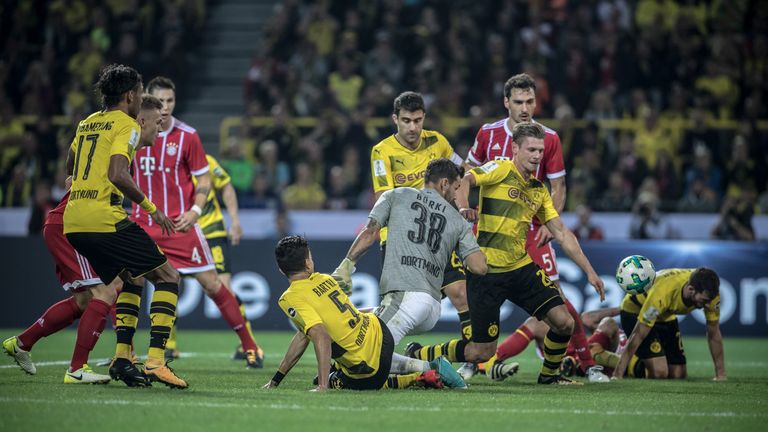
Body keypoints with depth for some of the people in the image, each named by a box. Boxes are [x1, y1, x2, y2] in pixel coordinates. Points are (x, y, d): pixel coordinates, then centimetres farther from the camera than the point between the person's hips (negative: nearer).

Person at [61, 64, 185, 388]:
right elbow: (117, 174, -17)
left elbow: (69, 168, 33)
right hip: (104, 218, -8)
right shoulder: (126, 124, -3)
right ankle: (155, 362, -13)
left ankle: (122, 358, 13)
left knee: (131, 280, 25)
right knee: (168, 277, 0)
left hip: (72, 221, 8)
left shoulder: (87, 123, 20)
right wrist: (151, 208, -10)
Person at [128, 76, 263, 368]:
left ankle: (249, 345, 13)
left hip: (180, 224, -2)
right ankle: (122, 351, -3)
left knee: (211, 283, 0)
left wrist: (195, 210, -12)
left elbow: (204, 179, 2)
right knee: (128, 279, -13)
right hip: (142, 222, 2)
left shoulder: (187, 136, -5)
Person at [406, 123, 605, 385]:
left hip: (521, 268, 6)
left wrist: (589, 271, 13)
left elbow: (562, 234, 17)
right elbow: (464, 181, -21)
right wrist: (463, 208, -41)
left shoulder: (539, 190, 15)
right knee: (482, 352, -5)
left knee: (564, 322, -7)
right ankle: (417, 355, 17)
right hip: (487, 272, -6)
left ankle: (549, 374, 20)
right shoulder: (502, 170, -5)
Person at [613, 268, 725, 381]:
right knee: (659, 371, -24)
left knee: (679, 375, -2)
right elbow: (638, 335, -35)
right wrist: (617, 375, -34)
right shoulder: (663, 292, -41)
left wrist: (721, 374, -14)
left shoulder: (709, 293, -27)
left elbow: (714, 332, -12)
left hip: (666, 316, 6)